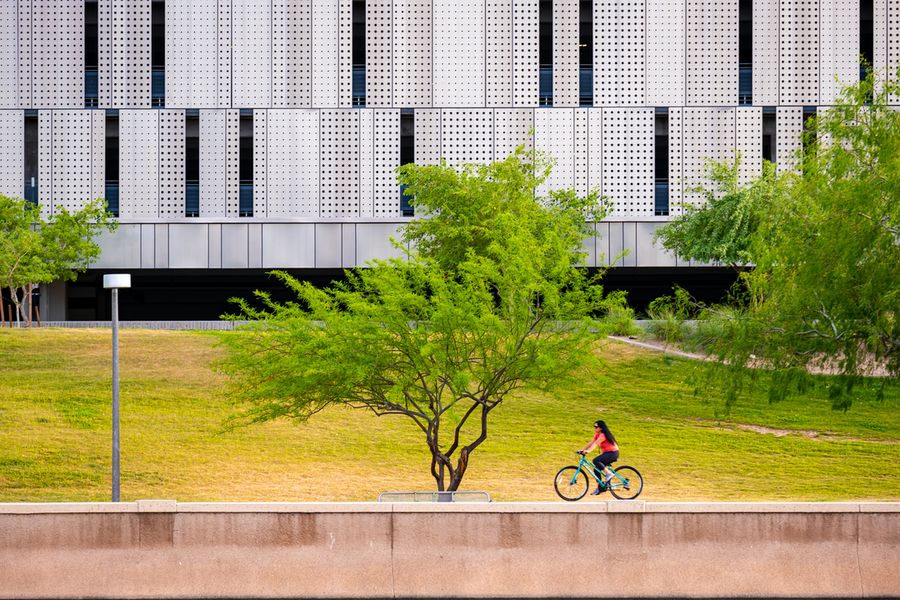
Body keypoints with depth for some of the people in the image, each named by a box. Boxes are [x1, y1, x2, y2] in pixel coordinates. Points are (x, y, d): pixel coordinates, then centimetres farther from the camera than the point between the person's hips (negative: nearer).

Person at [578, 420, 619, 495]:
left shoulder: (603, 435, -19)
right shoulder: (597, 435, 9)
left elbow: (596, 443, -32)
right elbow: (591, 443, 5)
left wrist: (588, 451, -44)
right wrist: (583, 450, -6)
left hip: (613, 453, -10)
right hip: (606, 453, 10)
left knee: (596, 461, -27)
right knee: (596, 469, 3)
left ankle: (609, 473, -18)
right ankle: (600, 488, 10)